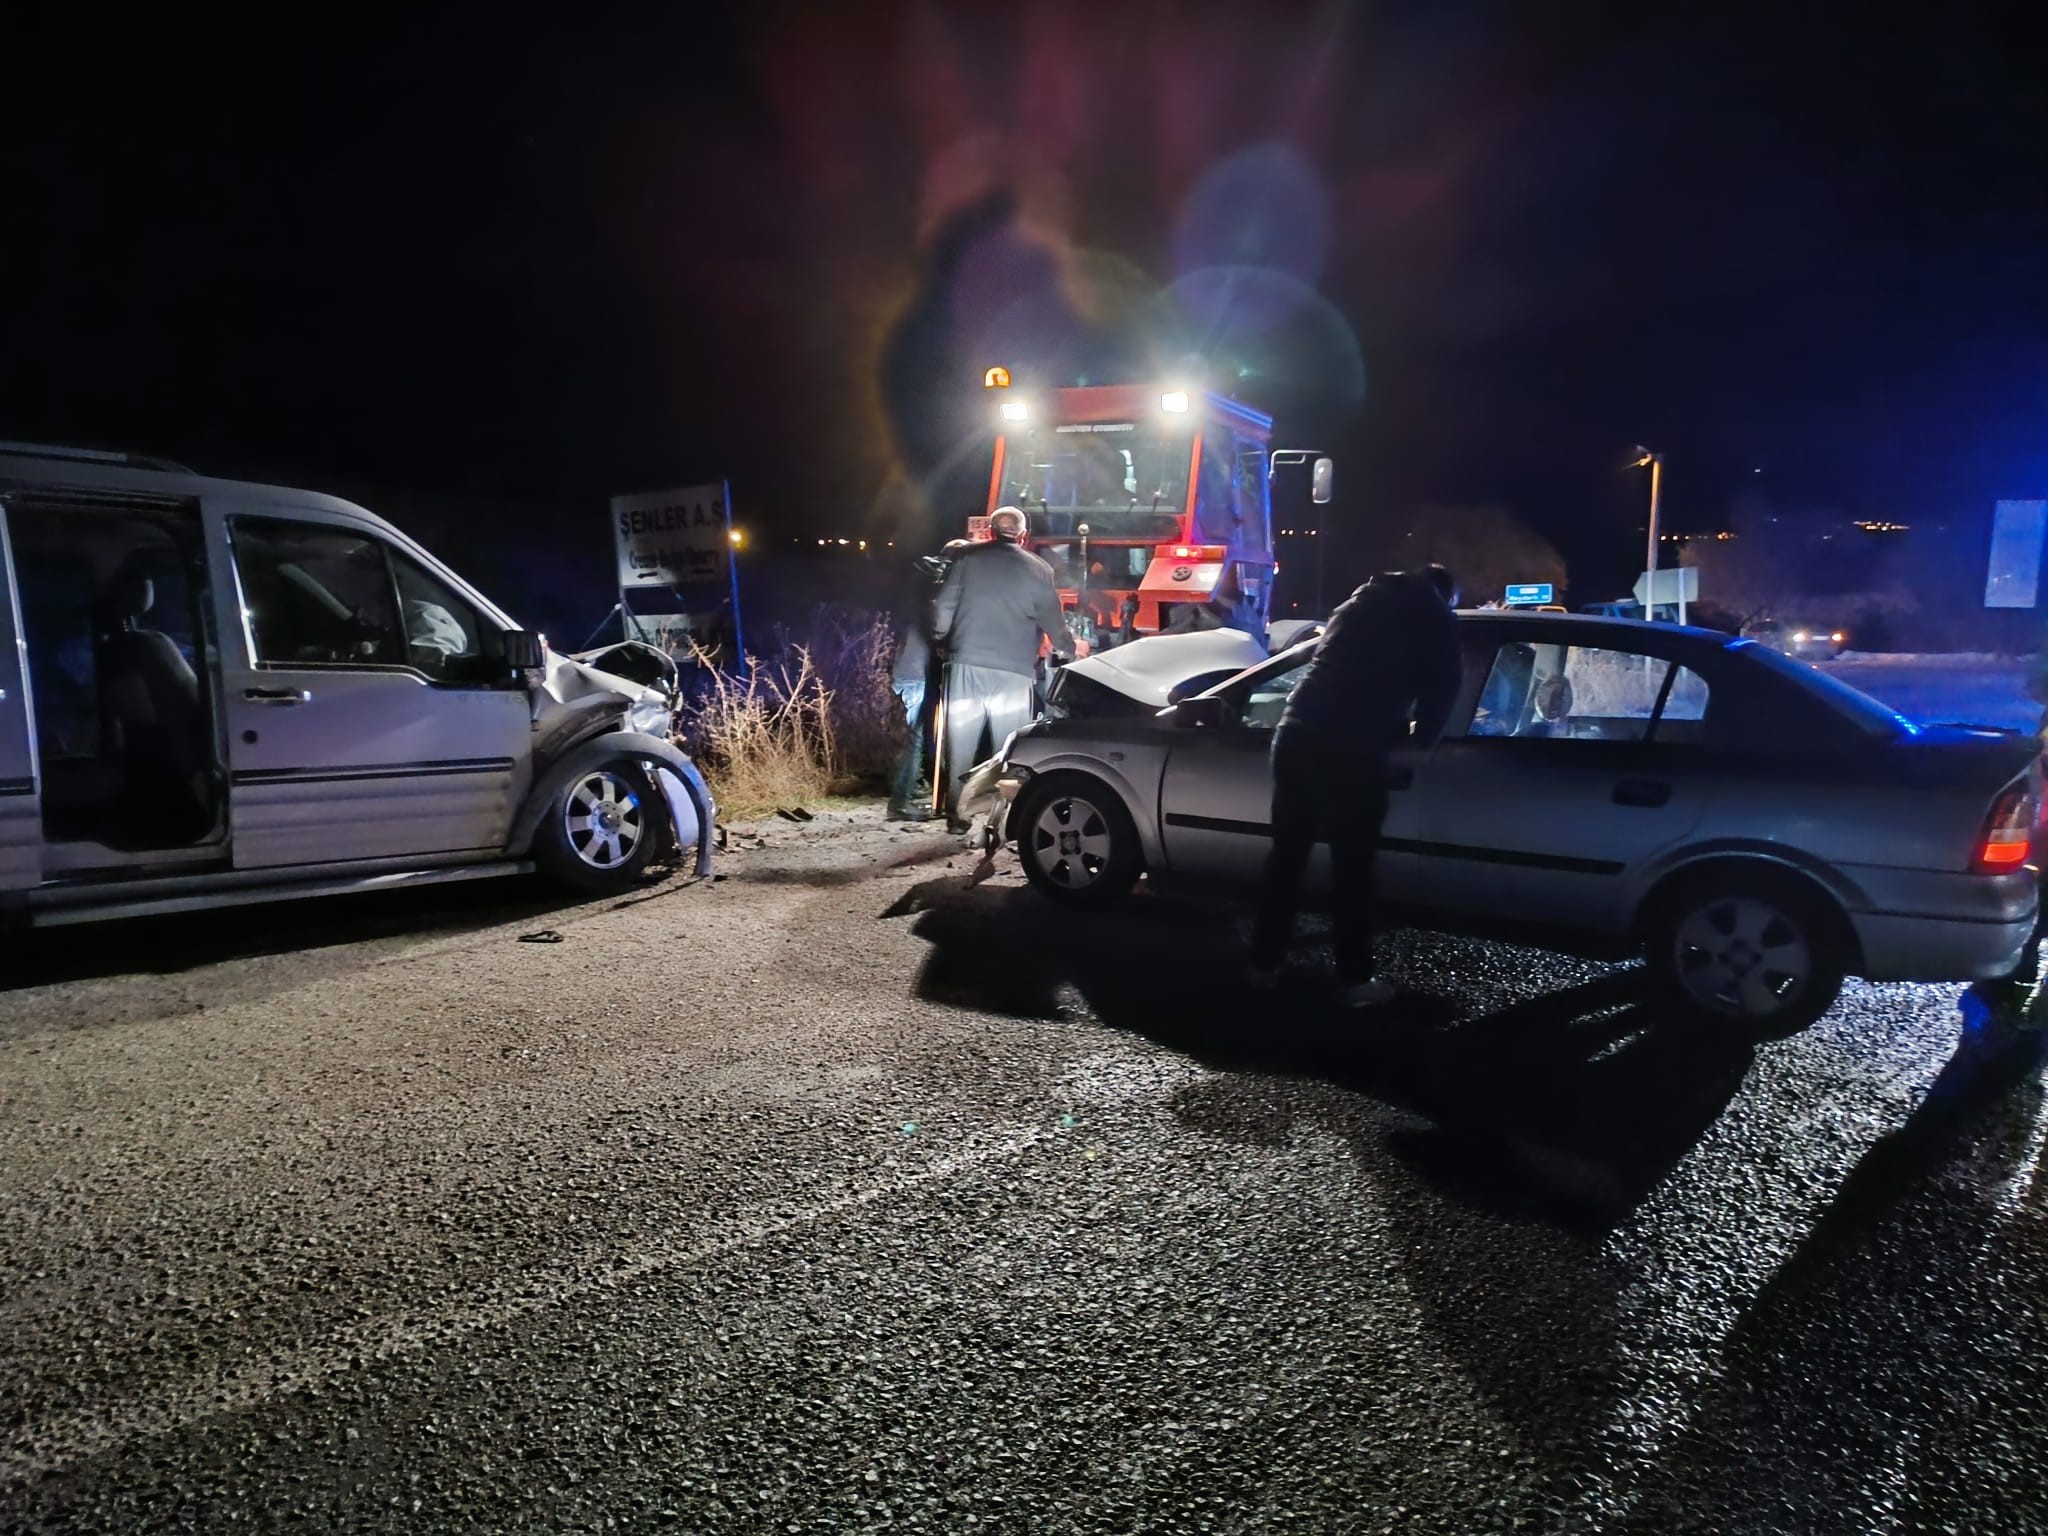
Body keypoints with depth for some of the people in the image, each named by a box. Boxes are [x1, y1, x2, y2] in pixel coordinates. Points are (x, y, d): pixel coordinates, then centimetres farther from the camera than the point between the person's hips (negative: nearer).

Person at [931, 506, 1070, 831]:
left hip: (966, 665, 1)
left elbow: (944, 607, 2)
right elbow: (1054, 620, 10)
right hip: (1014, 672, -1)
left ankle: (956, 814, 11)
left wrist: (941, 642, 19)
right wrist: (1065, 652, 28)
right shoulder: (1038, 569, 5)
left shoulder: (967, 558, 6)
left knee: (961, 744, 9)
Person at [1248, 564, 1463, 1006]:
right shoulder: (1436, 617, 13)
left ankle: (1264, 964, 22)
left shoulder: (1364, 598, 28)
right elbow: (1442, 685, 10)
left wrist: (1396, 724, 38)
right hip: (1350, 747, -6)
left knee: (1287, 852, 14)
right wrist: (1419, 733, 28)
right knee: (1352, 866, 3)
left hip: (1296, 732, 6)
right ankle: (1356, 979, 10)